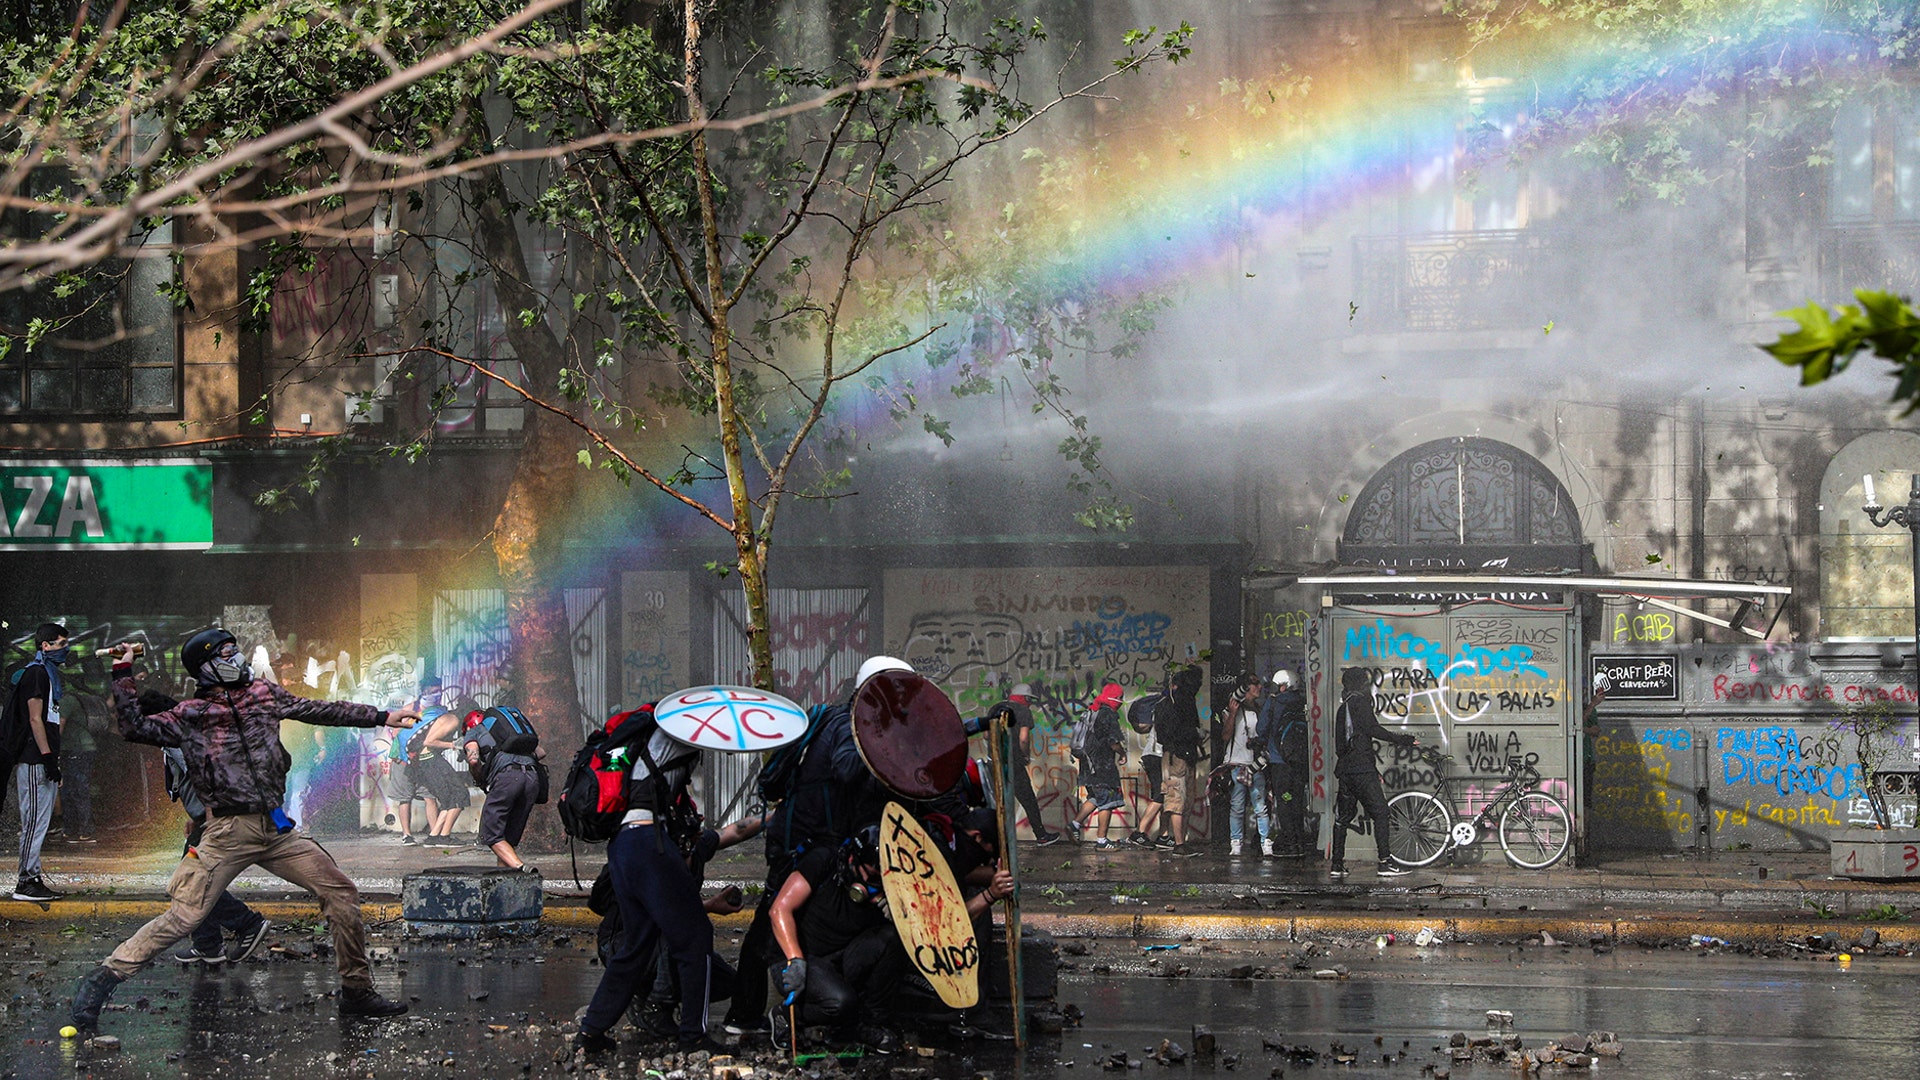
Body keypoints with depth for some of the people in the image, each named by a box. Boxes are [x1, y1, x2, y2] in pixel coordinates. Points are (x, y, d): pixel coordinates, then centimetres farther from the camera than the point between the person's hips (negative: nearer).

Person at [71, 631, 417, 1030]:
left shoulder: (262, 694, 14)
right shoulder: (191, 715, 2)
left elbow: (318, 711, 21)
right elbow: (136, 728, -7)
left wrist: (383, 717, 23)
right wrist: (123, 674, -10)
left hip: (277, 830, 5)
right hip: (229, 832, -5)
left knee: (341, 893, 0)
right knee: (184, 917, -13)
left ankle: (357, 992, 11)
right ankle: (103, 979, -5)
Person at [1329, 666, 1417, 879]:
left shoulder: (1343, 708, 20)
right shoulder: (1359, 702, -5)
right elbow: (1373, 729, -14)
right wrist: (1403, 740, -10)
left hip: (1345, 769, 9)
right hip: (1362, 769, -9)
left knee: (1343, 815, 11)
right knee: (1380, 812, -8)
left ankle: (1337, 864, 9)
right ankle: (1385, 861, -14)